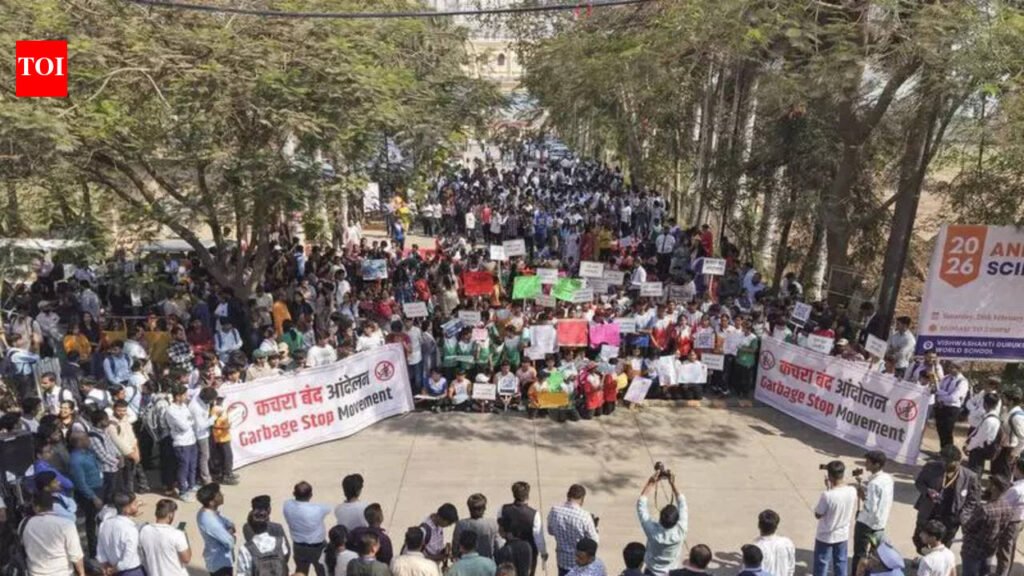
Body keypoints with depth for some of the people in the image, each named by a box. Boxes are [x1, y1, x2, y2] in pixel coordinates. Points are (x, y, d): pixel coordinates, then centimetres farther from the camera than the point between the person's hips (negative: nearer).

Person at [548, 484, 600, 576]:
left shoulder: (554, 511, -14)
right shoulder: (585, 516, -26)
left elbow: (551, 531, 5)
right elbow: (593, 541, -14)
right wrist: (594, 527, 3)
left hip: (562, 559, 4)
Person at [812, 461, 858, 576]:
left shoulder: (827, 495, -31)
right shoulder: (852, 491, -14)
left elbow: (818, 515, -14)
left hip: (825, 537, -5)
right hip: (843, 535, 5)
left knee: (821, 564, 12)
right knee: (840, 562, 21)